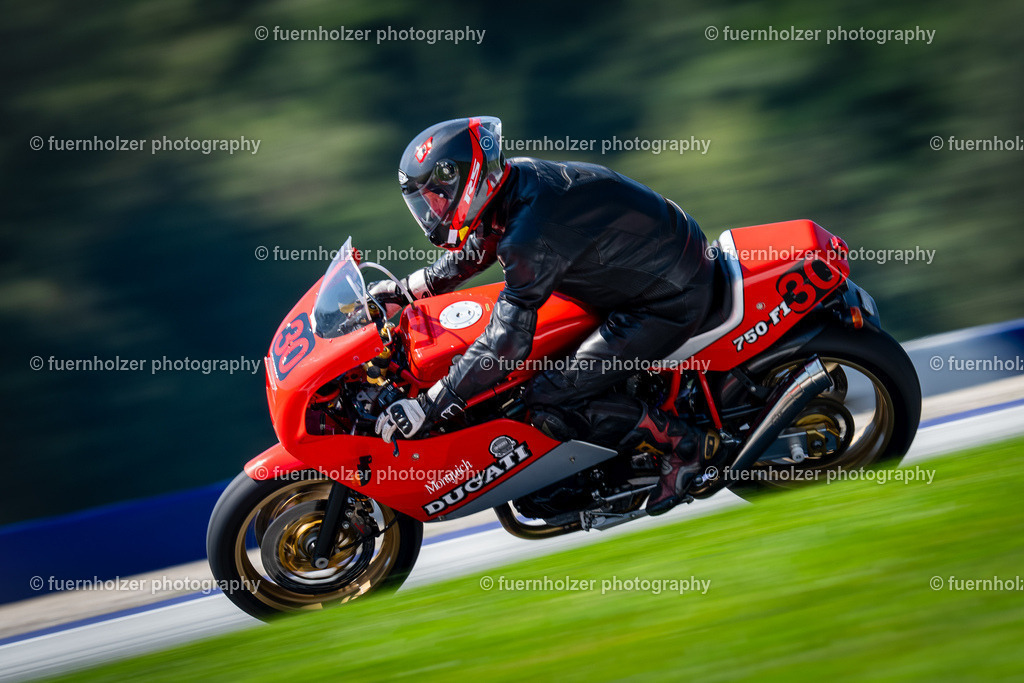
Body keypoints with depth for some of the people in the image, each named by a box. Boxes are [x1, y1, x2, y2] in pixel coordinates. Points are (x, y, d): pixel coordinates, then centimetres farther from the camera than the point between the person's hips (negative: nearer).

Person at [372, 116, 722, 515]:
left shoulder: (532, 234, -28)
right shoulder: (518, 179, 0)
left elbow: (506, 344, -30)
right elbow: (472, 254, 20)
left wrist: (427, 407, -27)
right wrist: (401, 290, 17)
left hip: (670, 302, -10)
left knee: (550, 405, -13)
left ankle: (684, 445, -3)